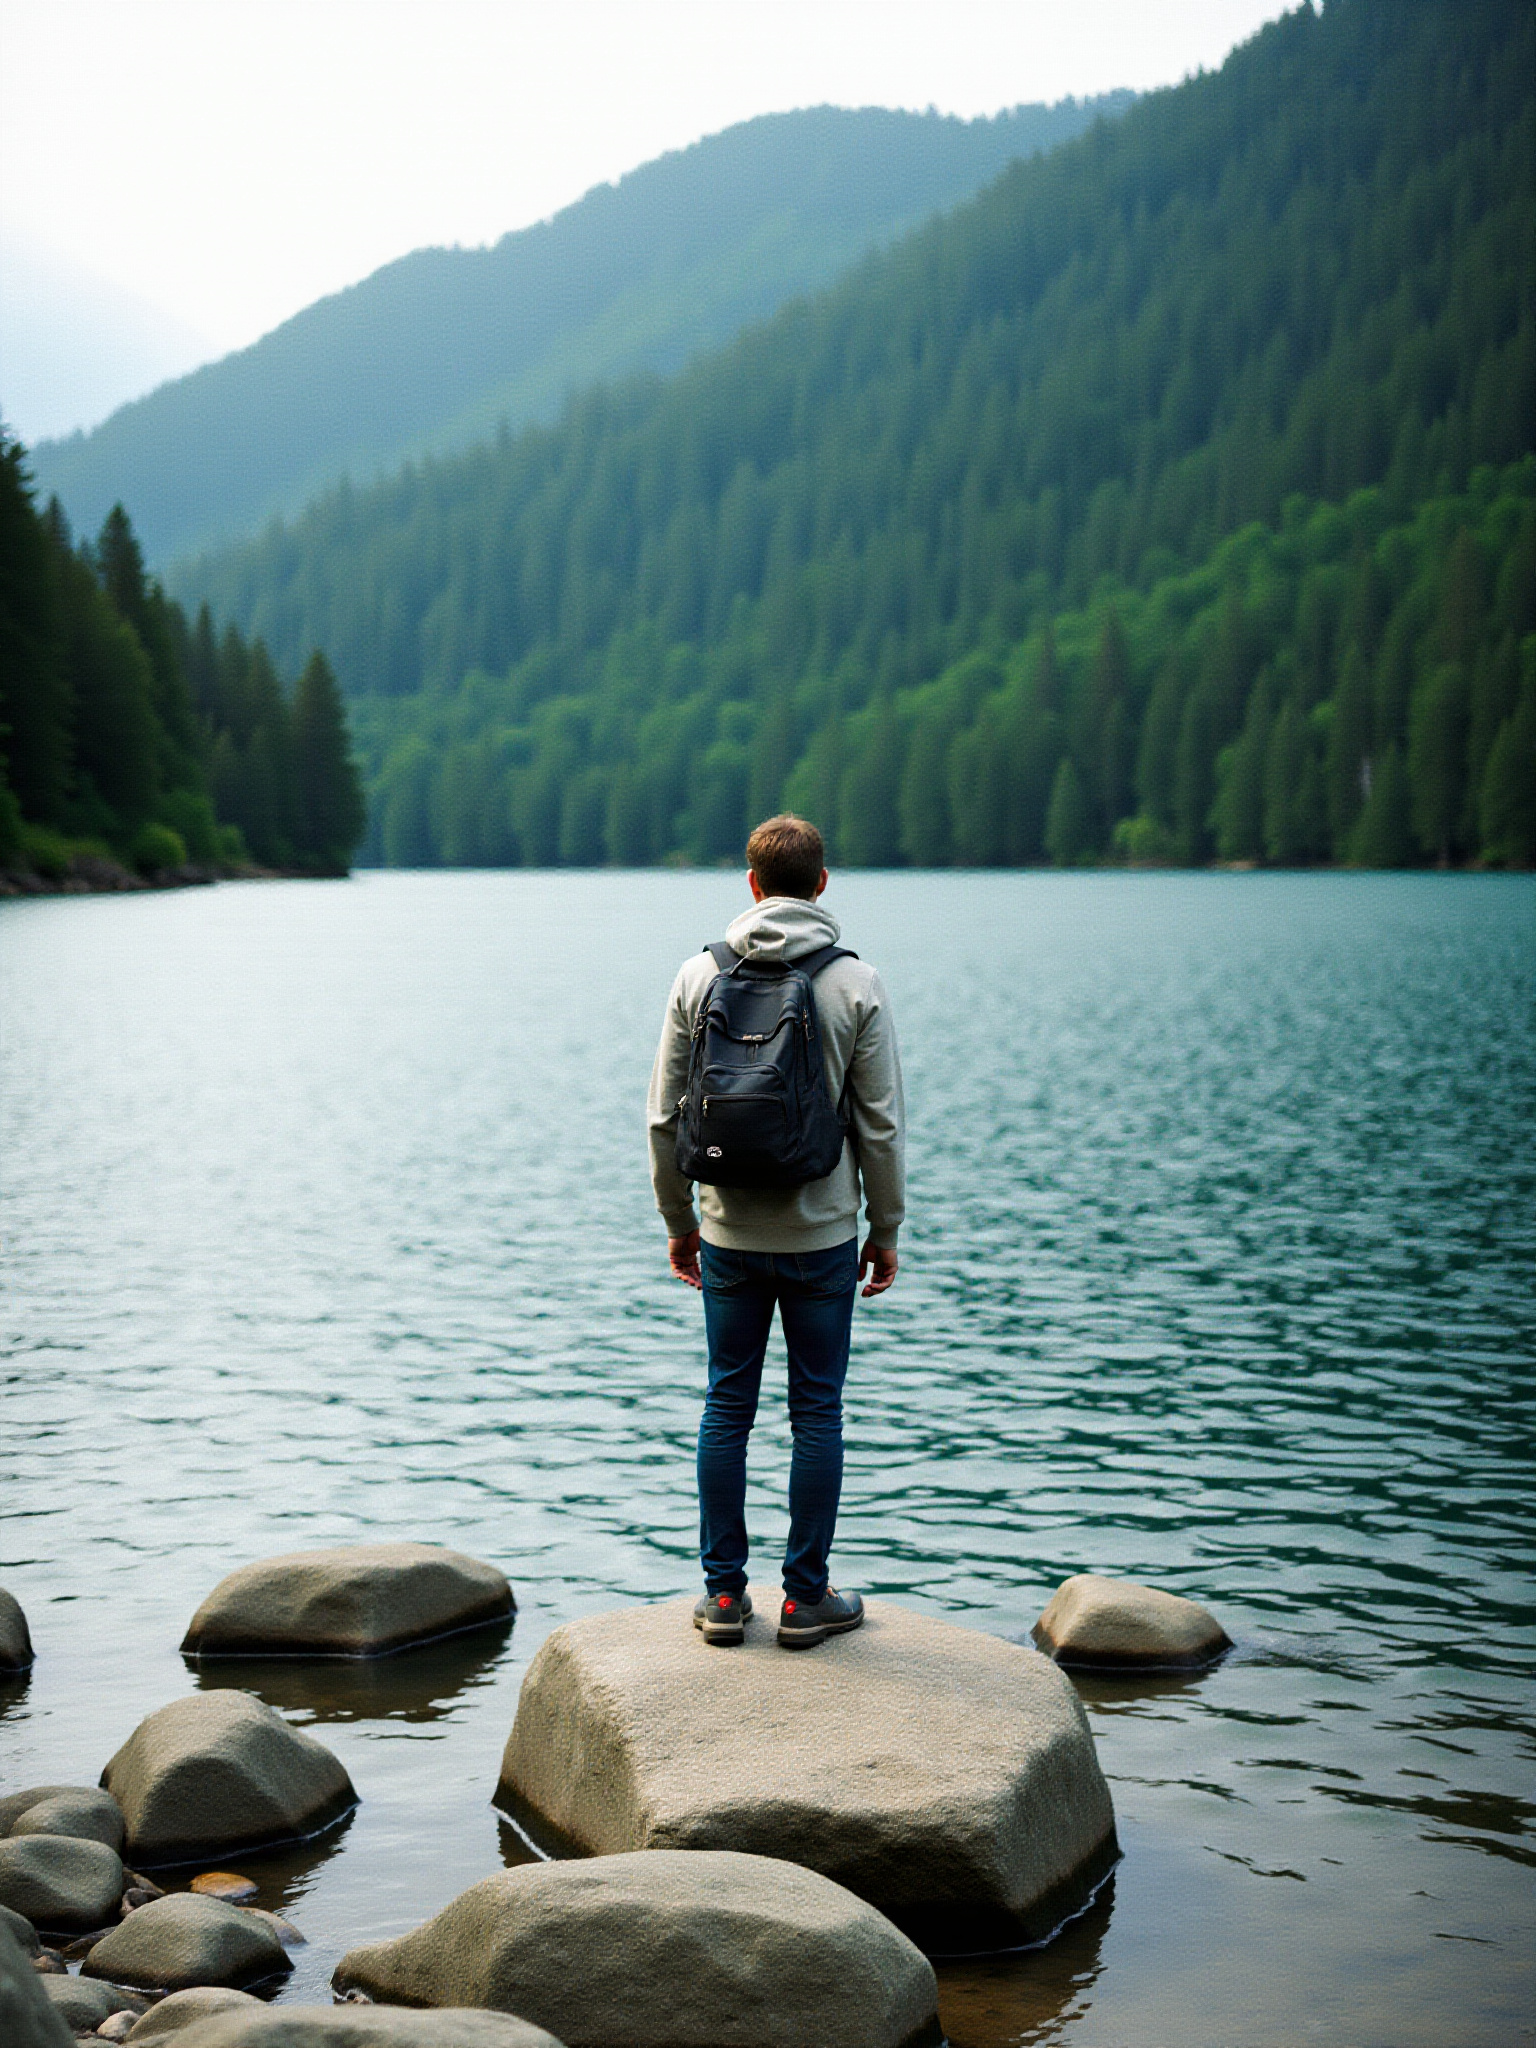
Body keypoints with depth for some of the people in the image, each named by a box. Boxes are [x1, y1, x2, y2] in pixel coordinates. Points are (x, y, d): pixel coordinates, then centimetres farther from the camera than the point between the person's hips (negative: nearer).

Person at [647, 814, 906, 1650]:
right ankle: (805, 1597, 11)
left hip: (729, 1234, 2)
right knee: (816, 1411, 6)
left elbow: (665, 1116, 1)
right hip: (822, 1235, -2)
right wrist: (885, 1230, 6)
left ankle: (724, 1591, 14)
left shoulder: (699, 976, -1)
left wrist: (678, 1220, 13)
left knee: (727, 1407, 10)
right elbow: (881, 1123, -6)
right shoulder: (855, 984, -7)